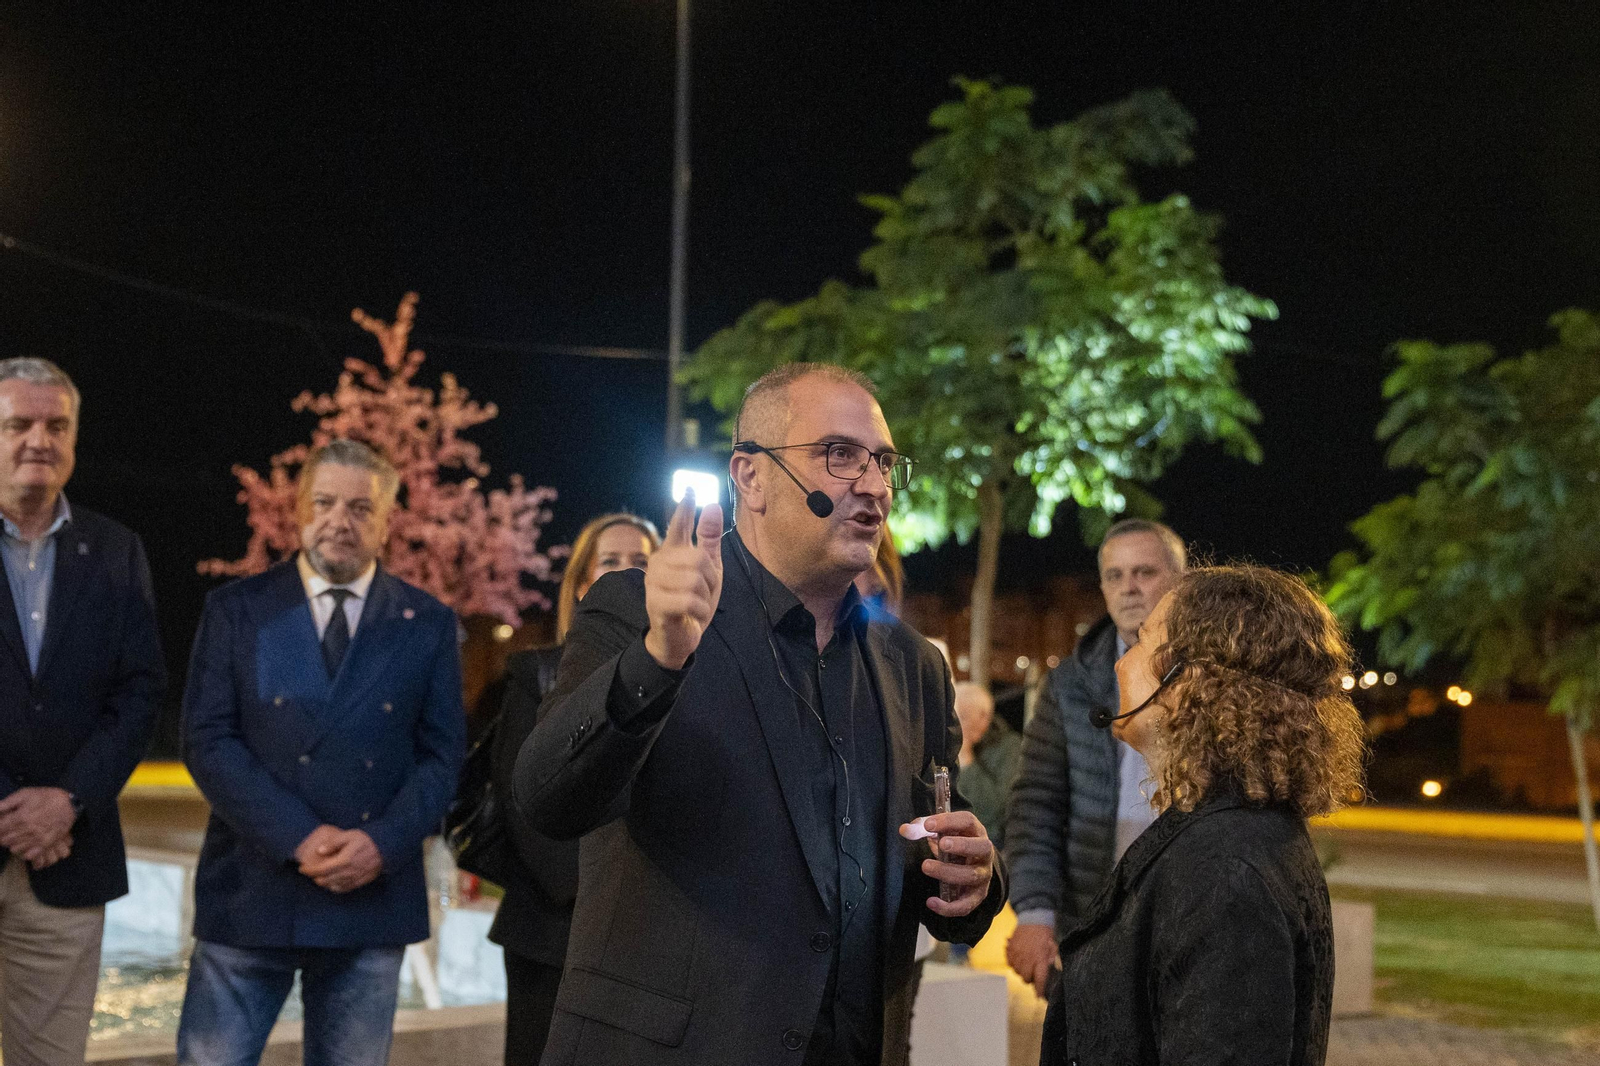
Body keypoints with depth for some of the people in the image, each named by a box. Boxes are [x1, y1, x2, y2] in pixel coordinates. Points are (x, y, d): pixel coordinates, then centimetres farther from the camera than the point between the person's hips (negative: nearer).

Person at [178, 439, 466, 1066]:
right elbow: (207, 739, -3)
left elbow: (442, 754, 5)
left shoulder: (427, 624, 8)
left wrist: (383, 843, -12)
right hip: (251, 894, -1)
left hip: (373, 893, 1)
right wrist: (298, 840, -14)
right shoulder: (236, 610, 5)